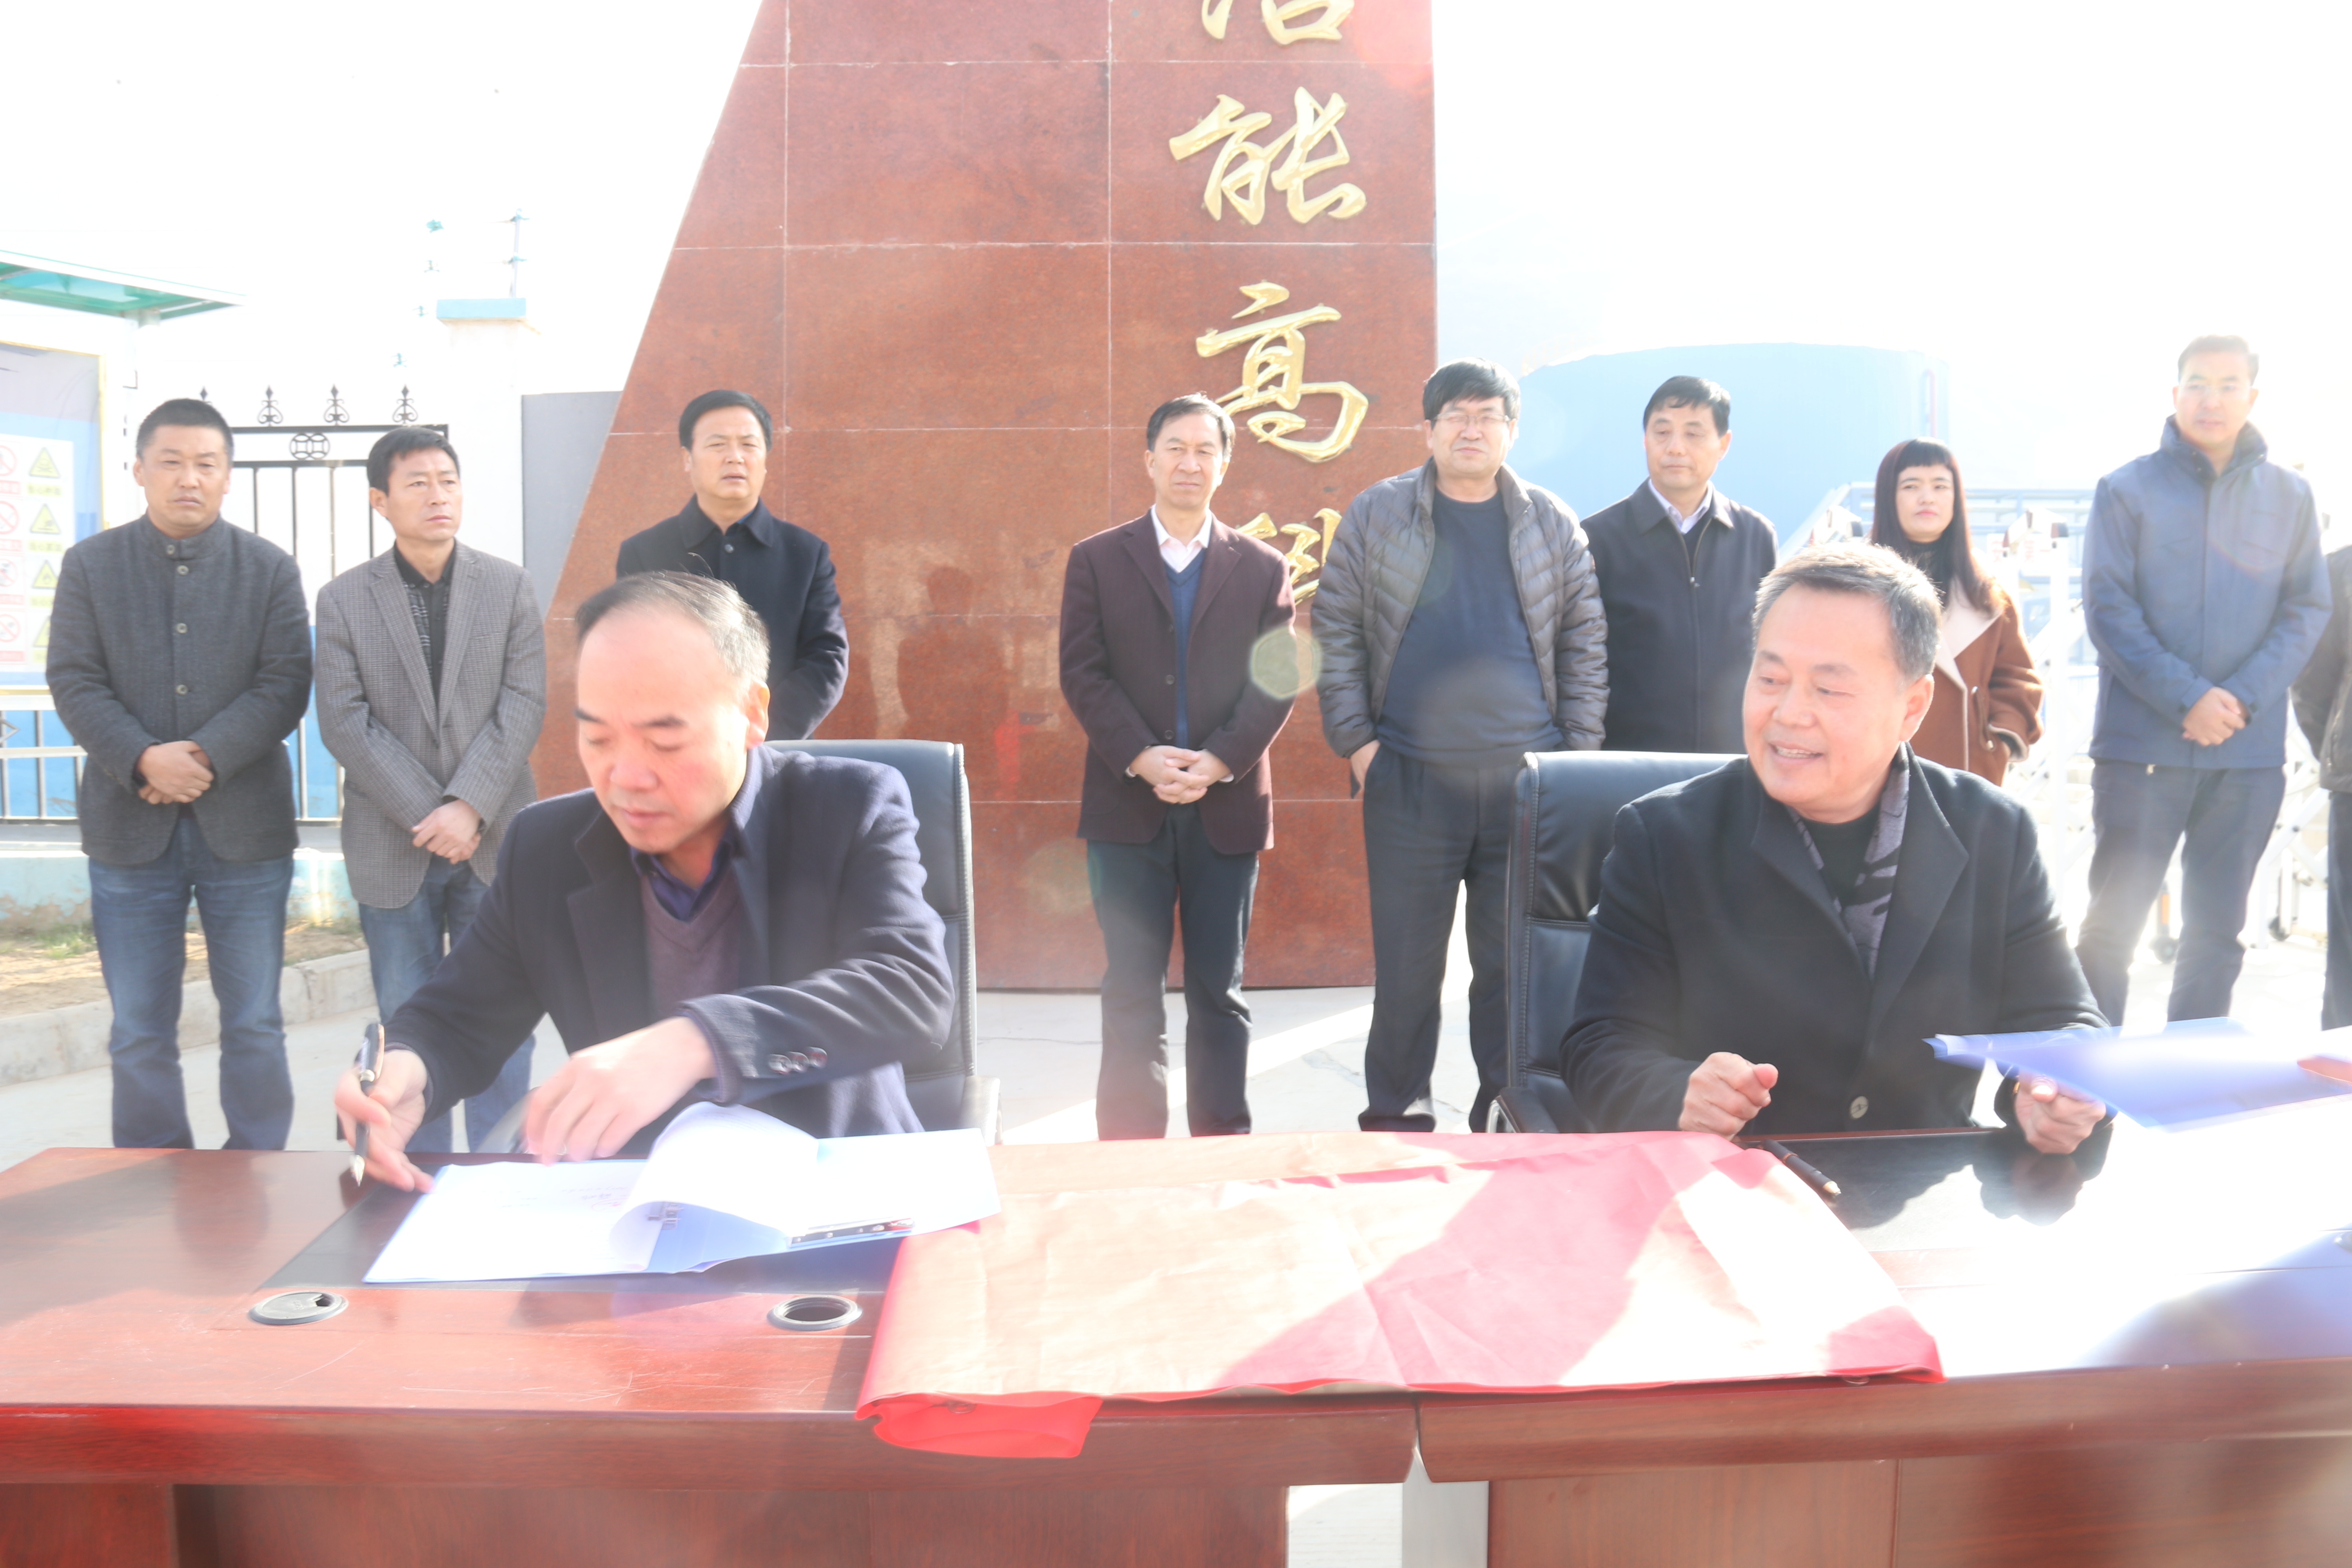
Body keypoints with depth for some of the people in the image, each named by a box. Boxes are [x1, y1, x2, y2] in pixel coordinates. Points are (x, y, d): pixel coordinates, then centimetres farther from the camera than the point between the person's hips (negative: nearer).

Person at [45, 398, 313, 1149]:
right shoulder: (90, 565, 6)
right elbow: (74, 683, -1)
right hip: (131, 831, 1)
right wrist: (143, 760, -17)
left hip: (245, 829, -1)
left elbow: (285, 686, -5)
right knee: (140, 1034, 7)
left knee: (255, 1025, 5)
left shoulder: (271, 569, 4)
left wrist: (205, 756, -17)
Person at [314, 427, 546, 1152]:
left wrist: (469, 809, -14)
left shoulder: (509, 587, 4)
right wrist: (429, 816, -13)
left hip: (494, 841, 0)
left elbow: (523, 706, -4)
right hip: (393, 847, 0)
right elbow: (345, 724, -5)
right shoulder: (344, 600, 3)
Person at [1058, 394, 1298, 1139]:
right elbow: (1083, 673, -1)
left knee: (1219, 991, 8)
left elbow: (1278, 681, 1)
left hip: (1228, 805, 1)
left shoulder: (1262, 568, 9)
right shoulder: (1096, 560, 7)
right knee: (1132, 992, 2)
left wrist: (1218, 761, -12)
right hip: (1128, 806, -1)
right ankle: (1130, 1146, 9)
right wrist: (1142, 758, -13)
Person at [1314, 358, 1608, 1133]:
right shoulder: (1376, 515, 5)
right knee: (1407, 965, 3)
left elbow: (1585, 643, 12)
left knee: (1516, 960, 7)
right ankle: (1394, 1117, 17)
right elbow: (1336, 632, 6)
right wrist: (1356, 743, -1)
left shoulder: (1551, 524, 9)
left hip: (1528, 779, 2)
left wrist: (1577, 754, 5)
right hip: (1411, 779, -1)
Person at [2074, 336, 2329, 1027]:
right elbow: (2108, 607, -6)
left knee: (2217, 930, 9)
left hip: (2250, 750, 3)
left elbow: (2308, 610, 6)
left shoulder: (2289, 494, 8)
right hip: (2142, 744, -3)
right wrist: (2187, 700, -15)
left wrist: (2244, 698, -10)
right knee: (2114, 923, 0)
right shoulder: (2127, 490, 0)